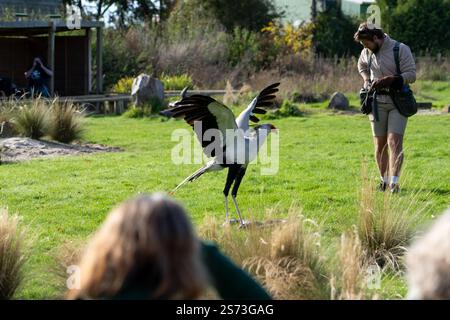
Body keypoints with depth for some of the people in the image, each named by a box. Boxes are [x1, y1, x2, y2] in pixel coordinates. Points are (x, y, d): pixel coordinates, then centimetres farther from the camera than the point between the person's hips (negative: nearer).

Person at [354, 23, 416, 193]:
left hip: (398, 102, -5)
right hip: (377, 102, 5)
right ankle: (384, 179, 20)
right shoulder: (367, 52, 5)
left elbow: (411, 74, -15)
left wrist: (388, 80, -24)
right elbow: (362, 66, 28)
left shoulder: (401, 49, -12)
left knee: (394, 142, -15)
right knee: (380, 144, 7)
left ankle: (394, 182, -21)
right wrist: (366, 80, 8)